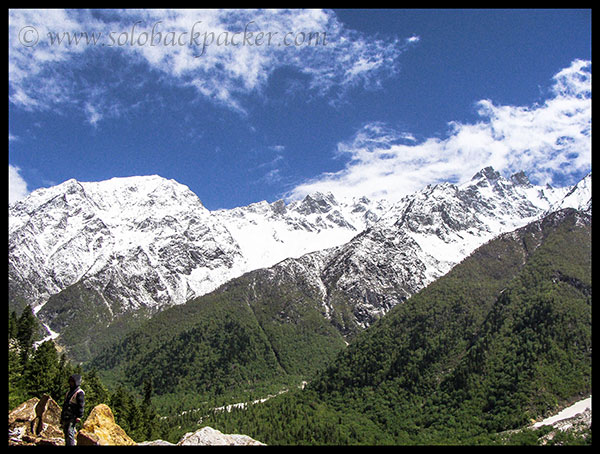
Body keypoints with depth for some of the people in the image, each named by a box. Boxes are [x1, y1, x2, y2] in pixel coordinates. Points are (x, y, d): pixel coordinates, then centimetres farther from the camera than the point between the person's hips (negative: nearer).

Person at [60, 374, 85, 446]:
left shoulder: (79, 393, -7)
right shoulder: (68, 392, 21)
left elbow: (81, 406, -12)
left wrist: (79, 416, -18)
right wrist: (62, 417, 23)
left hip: (72, 417, -9)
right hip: (65, 417, 9)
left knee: (70, 433, -15)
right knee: (66, 432, 10)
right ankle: (67, 444, 17)